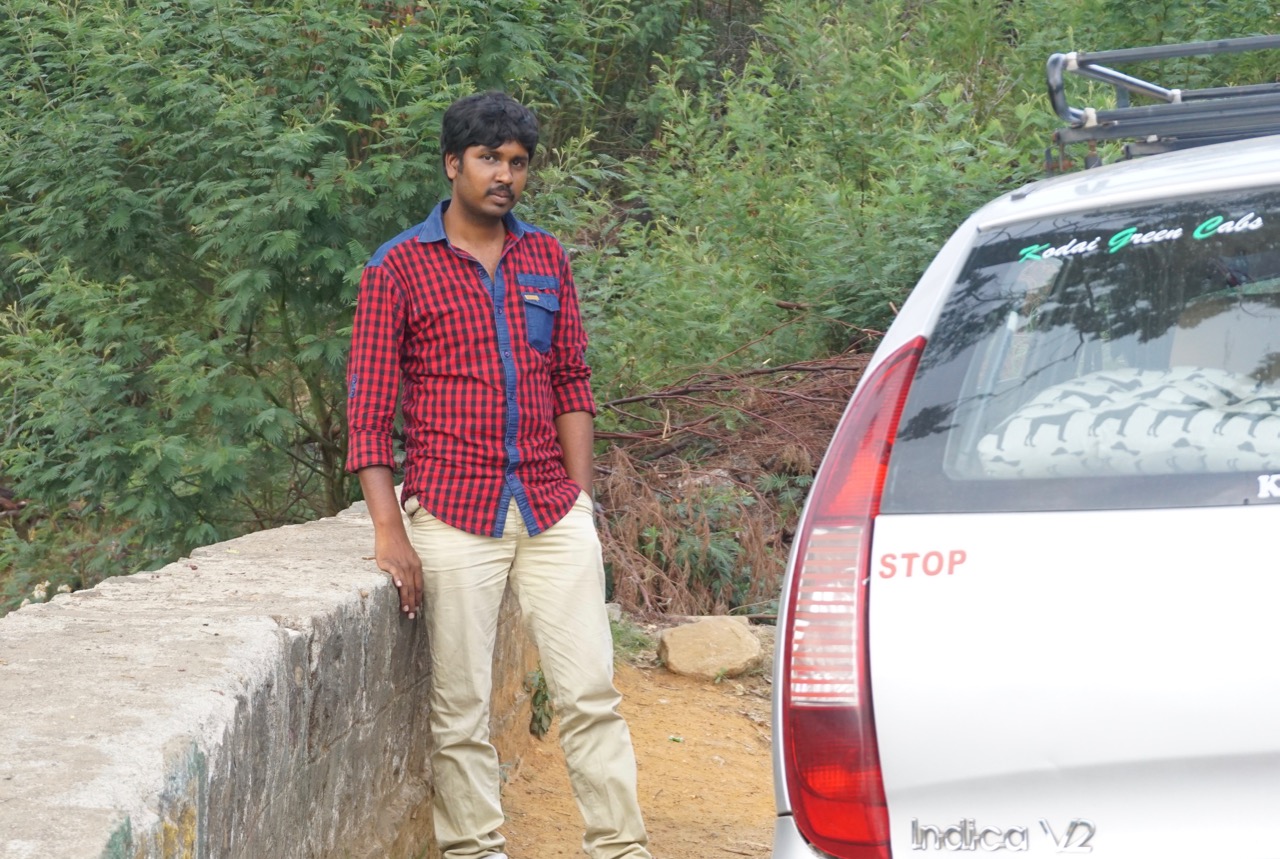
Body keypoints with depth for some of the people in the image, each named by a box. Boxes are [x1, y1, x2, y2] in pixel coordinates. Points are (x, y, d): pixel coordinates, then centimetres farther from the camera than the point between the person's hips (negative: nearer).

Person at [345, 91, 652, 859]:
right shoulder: (398, 269, 0)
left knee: (591, 692, 1)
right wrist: (389, 531, -9)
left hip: (553, 513, 3)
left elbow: (571, 383, 16)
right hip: (455, 520, -3)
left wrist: (582, 494, 7)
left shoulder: (547, 259, 12)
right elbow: (368, 410, -3)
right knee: (461, 708, 0)